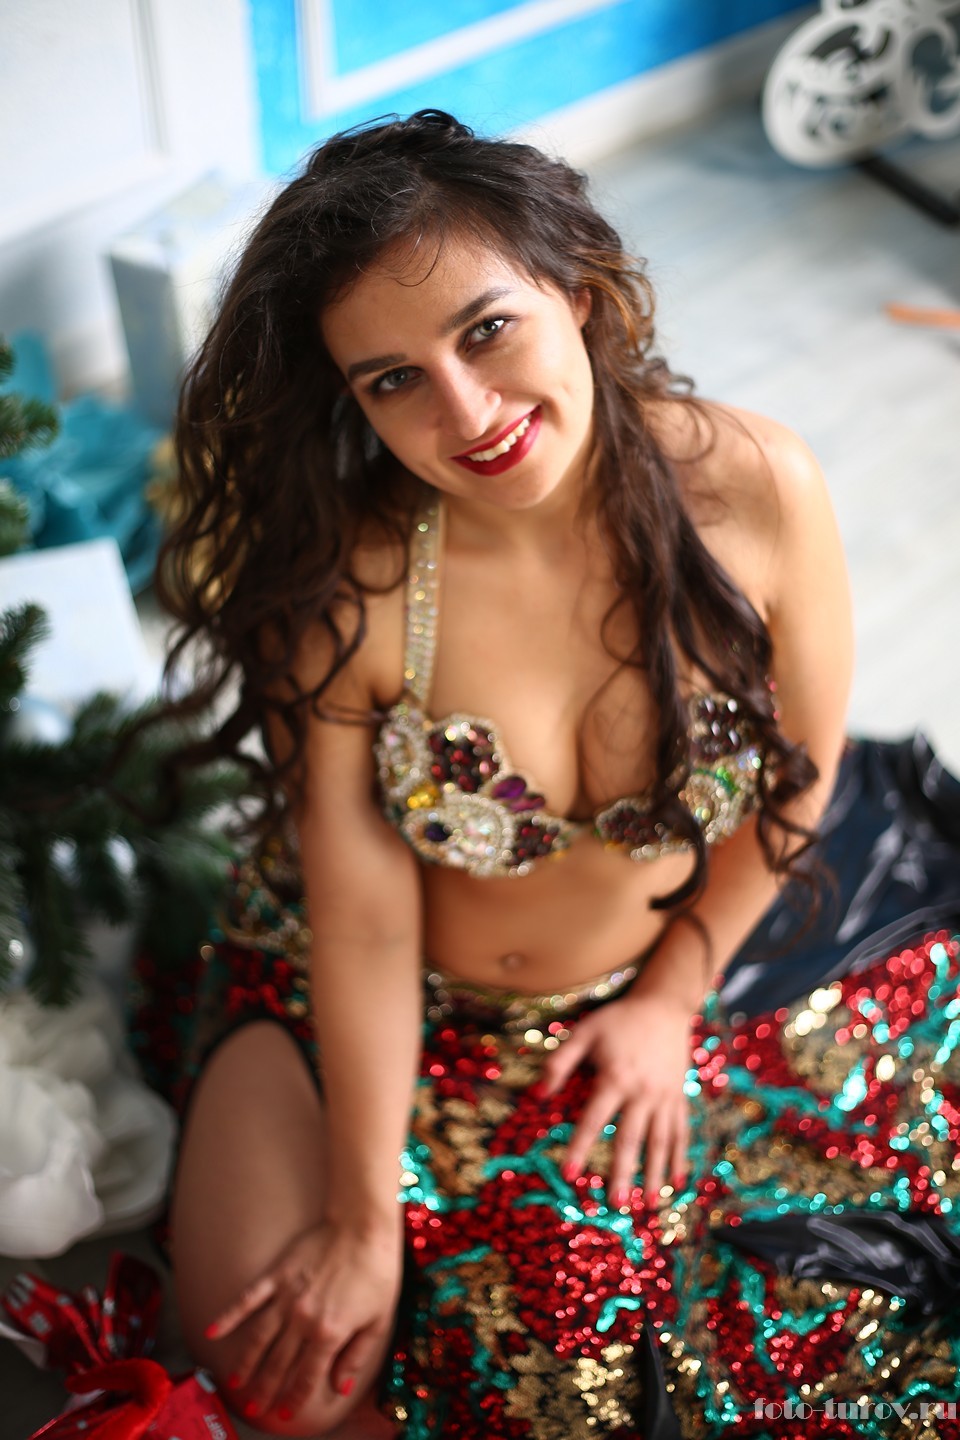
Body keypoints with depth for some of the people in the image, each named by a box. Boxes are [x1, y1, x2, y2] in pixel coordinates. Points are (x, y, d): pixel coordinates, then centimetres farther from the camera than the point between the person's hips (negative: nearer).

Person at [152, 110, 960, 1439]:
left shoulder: (758, 491, -23)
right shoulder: (341, 581, -28)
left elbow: (799, 774, -6)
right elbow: (366, 923, -20)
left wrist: (672, 998, 0)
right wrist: (364, 1219, -13)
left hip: (652, 976, 2)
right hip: (375, 1003, -1)